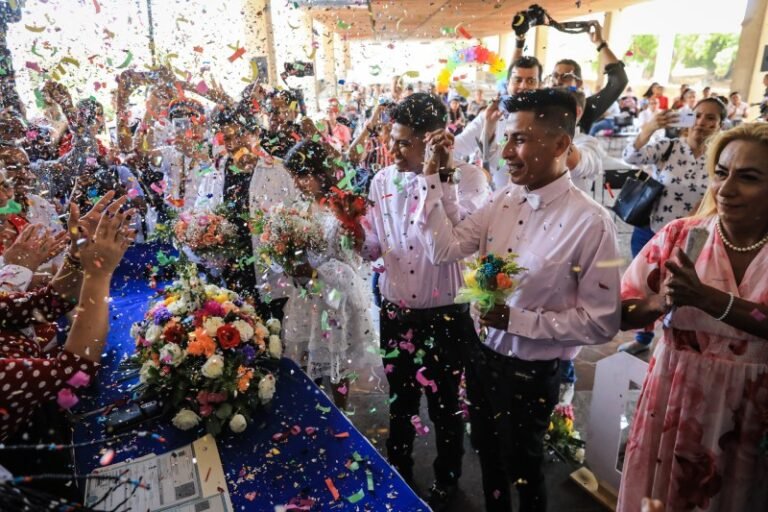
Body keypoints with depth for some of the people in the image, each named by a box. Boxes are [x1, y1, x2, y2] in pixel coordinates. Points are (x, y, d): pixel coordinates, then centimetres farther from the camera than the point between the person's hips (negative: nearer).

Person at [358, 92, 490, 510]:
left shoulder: (467, 177, -11)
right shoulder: (382, 181, 2)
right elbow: (374, 246, 4)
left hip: (446, 316, -3)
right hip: (395, 312, 4)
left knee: (444, 405, 16)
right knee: (399, 401, 22)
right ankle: (398, 473, 48)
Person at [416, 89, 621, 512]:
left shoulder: (591, 223, -22)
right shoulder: (503, 200, -4)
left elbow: (601, 321, -18)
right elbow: (442, 249, -8)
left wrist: (516, 320, -24)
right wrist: (432, 175, -13)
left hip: (530, 372, -5)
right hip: (482, 354, 6)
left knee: (522, 467, 21)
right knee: (488, 457, 28)